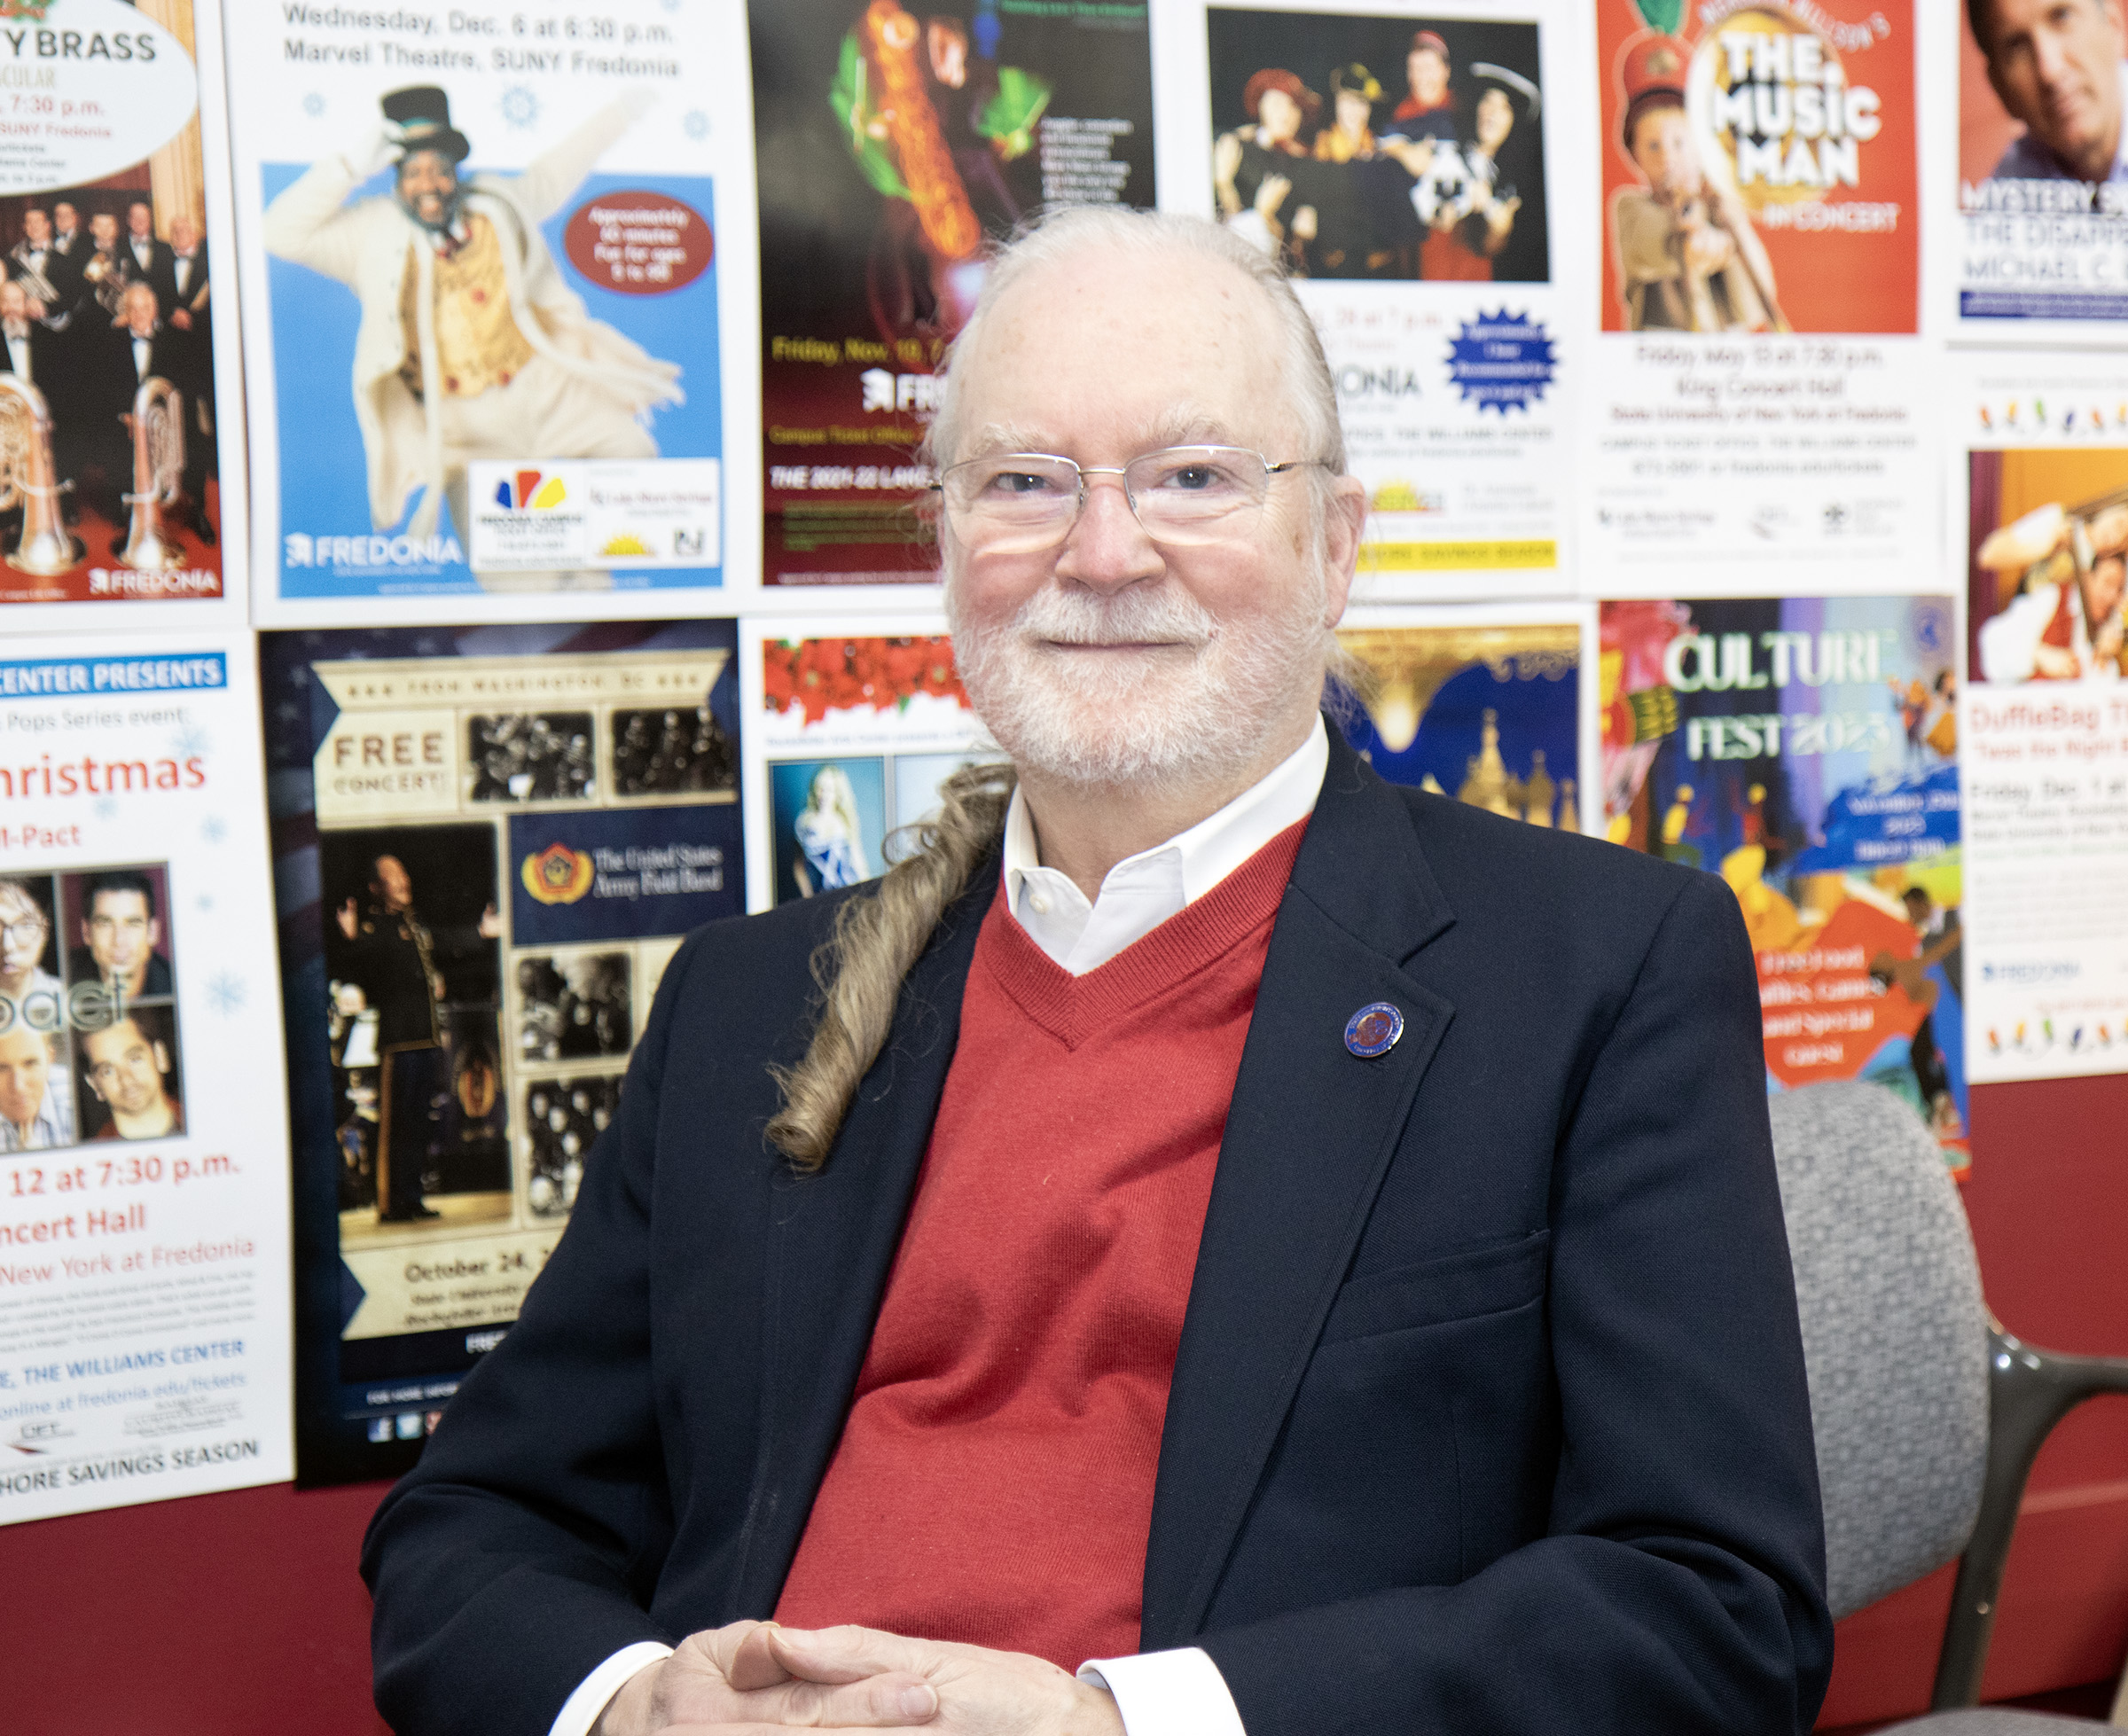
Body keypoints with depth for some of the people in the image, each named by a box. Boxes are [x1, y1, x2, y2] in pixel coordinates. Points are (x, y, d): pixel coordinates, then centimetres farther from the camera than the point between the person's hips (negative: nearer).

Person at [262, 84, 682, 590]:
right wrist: (353, 167, -12)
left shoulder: (497, 205, 9)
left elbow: (554, 174, 25)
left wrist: (625, 110, 31)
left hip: (546, 389, 3)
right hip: (465, 428, -3)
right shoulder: (374, 235, 1)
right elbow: (283, 233, -7)